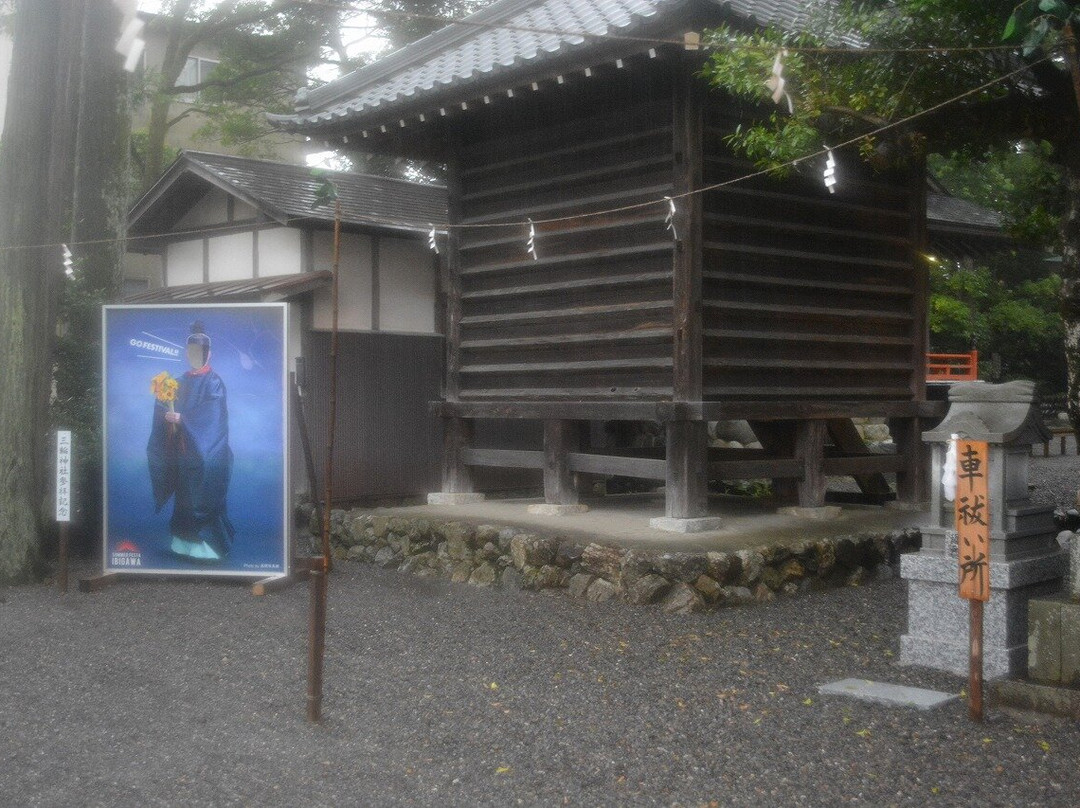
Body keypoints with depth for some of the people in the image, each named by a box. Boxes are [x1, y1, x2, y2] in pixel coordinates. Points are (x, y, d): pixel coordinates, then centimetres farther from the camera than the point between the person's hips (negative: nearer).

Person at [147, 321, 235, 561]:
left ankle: (208, 545, 0)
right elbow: (175, 410, 12)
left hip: (205, 454, -6)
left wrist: (181, 418, -23)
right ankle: (186, 542, 15)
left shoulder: (214, 382, -7)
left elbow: (211, 417, -17)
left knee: (204, 495, -5)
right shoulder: (183, 381, 13)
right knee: (184, 496, 8)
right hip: (183, 451, 6)